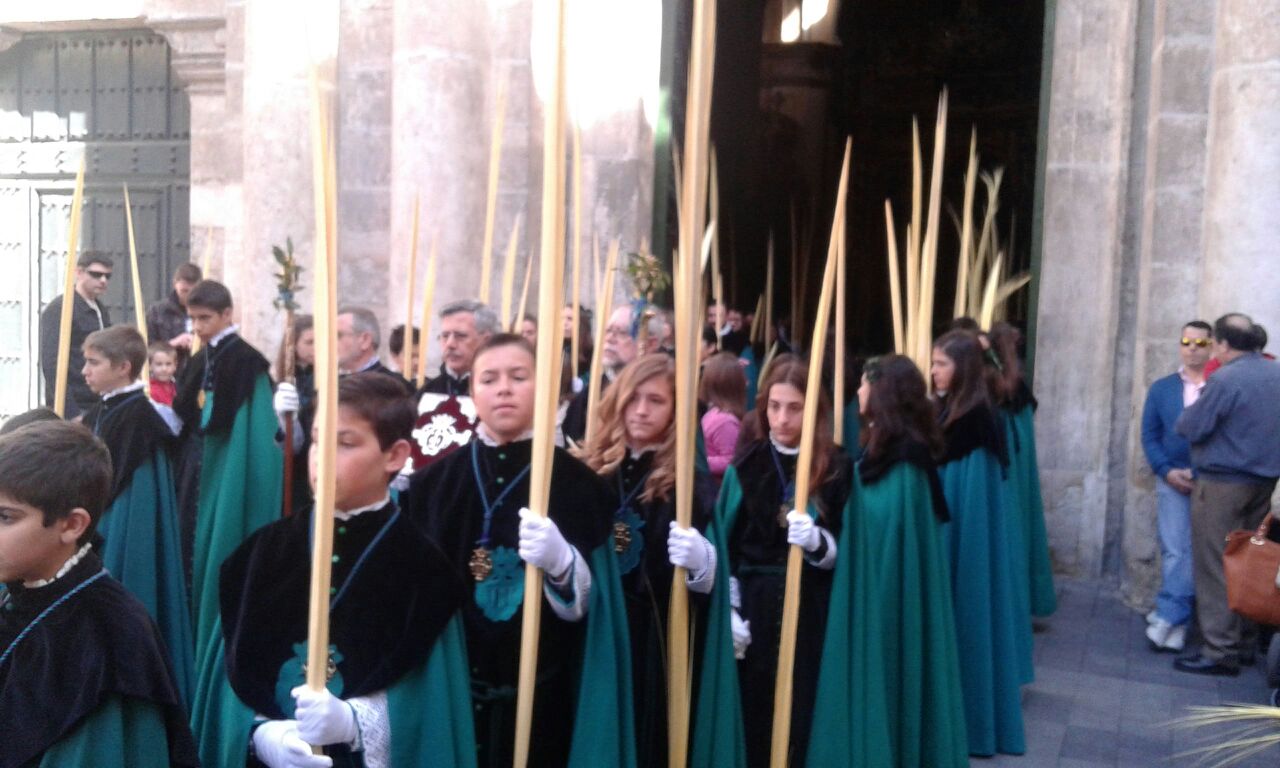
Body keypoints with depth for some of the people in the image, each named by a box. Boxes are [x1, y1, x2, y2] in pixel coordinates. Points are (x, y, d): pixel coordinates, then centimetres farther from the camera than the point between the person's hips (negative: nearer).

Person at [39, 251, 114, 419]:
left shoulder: (102, 312, 16)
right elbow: (52, 365, -15)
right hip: (72, 408, -7)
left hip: (99, 406, 7)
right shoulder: (59, 309, -7)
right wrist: (70, 414, -21)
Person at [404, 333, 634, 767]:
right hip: (452, 689, 2)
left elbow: (584, 604, -9)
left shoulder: (575, 481, -4)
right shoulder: (434, 480, 4)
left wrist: (560, 561, -27)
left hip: (539, 695, -2)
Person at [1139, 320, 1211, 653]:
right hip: (1172, 481, 2)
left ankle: (1168, 617, 3)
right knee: (1175, 552, 1)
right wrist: (1168, 471, -7)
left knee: (1193, 553, 0)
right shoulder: (1161, 389, 10)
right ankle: (1176, 622, 10)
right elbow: (1149, 436, 8)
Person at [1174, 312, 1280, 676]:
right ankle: (1244, 643, 23)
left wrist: (1193, 410, 6)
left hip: (1222, 484, -8)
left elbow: (1190, 428, -15)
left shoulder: (1225, 379, -18)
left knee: (1216, 568, -2)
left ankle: (1221, 651, -1)